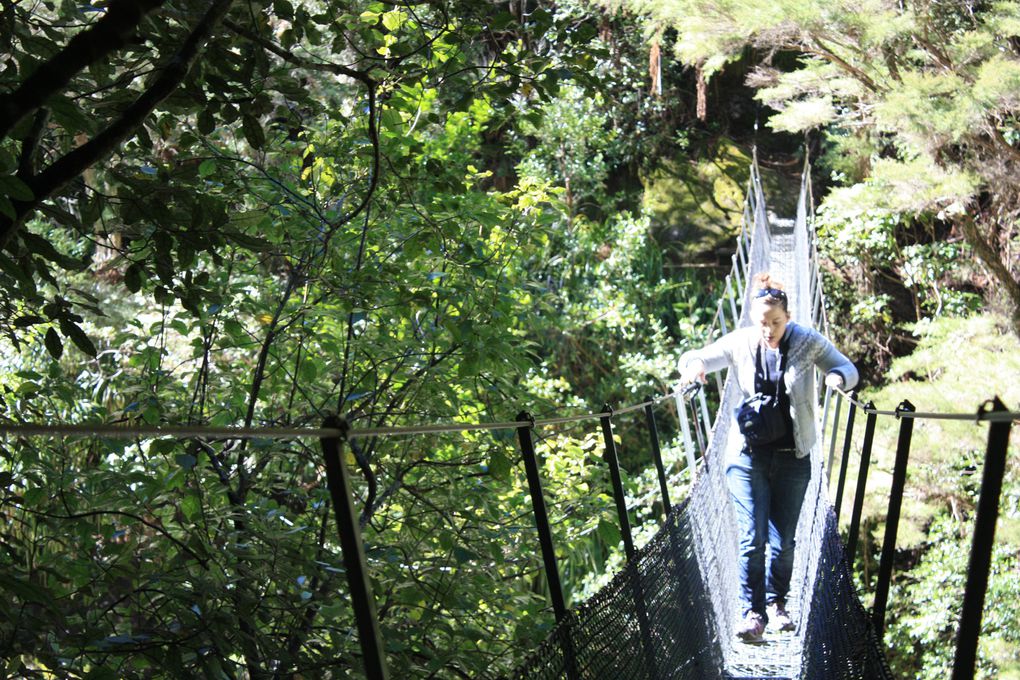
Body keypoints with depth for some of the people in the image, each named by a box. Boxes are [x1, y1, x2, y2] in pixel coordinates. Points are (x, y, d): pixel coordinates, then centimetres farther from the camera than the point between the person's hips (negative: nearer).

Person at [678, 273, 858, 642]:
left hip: (792, 459, 0)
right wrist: (693, 366, -23)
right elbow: (693, 359, 2)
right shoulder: (739, 343, -4)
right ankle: (752, 613, -3)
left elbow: (849, 369, 2)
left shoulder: (808, 342, -6)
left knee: (783, 541, 8)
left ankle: (776, 602, 28)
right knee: (752, 539, -8)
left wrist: (838, 378, -23)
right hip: (748, 456, 0)